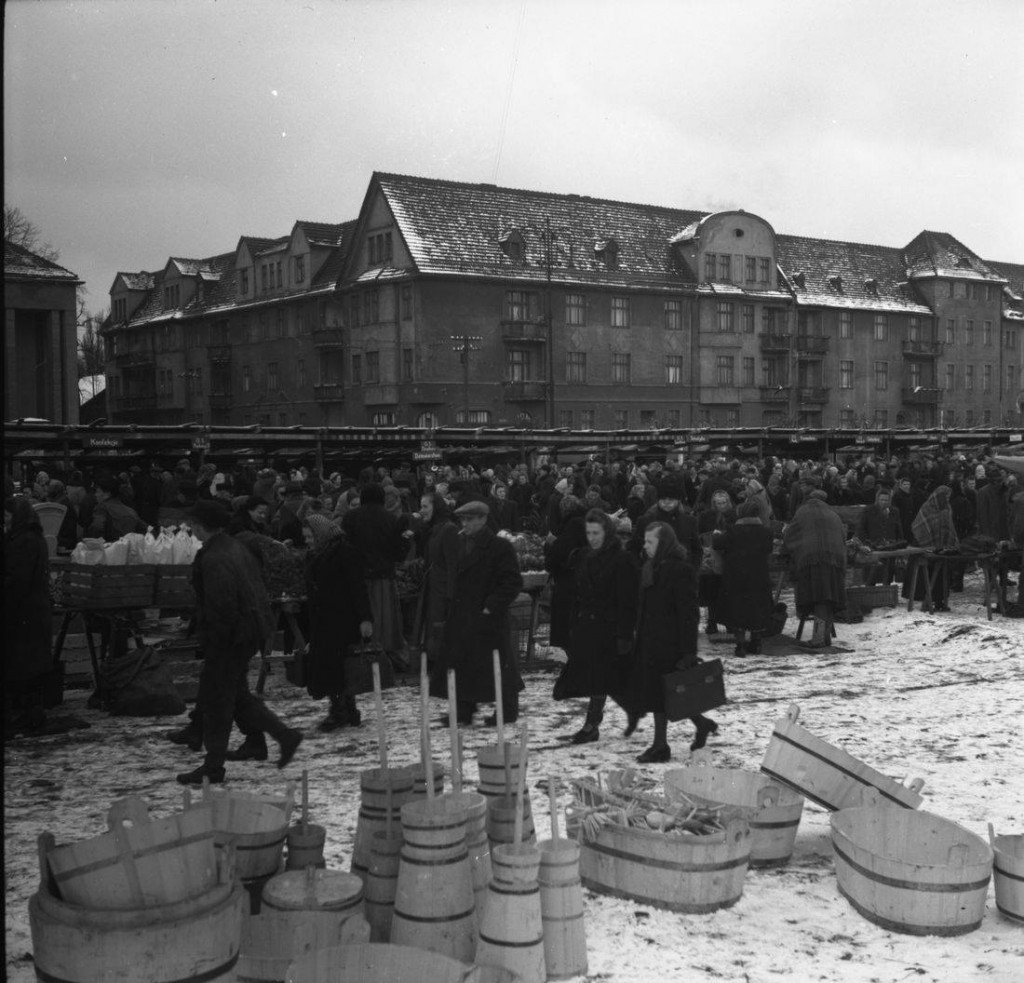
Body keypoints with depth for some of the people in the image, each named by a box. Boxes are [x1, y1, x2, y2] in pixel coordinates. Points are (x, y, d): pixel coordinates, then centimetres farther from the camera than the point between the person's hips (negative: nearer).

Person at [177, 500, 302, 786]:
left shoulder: (214, 559, -20)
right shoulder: (235, 547, 11)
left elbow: (222, 606, -24)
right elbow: (259, 591, 16)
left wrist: (211, 639, -15)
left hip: (230, 637, -10)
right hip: (252, 629, 10)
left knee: (216, 698, 1)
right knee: (236, 694, 18)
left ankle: (213, 768, 9)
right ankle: (285, 735, 16)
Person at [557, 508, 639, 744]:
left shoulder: (622, 559, -11)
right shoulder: (586, 557, 11)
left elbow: (627, 600, -14)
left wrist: (624, 634, -19)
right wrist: (573, 625, 11)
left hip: (608, 628, -7)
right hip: (586, 625, 7)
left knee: (600, 680, -4)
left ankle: (591, 726, 7)